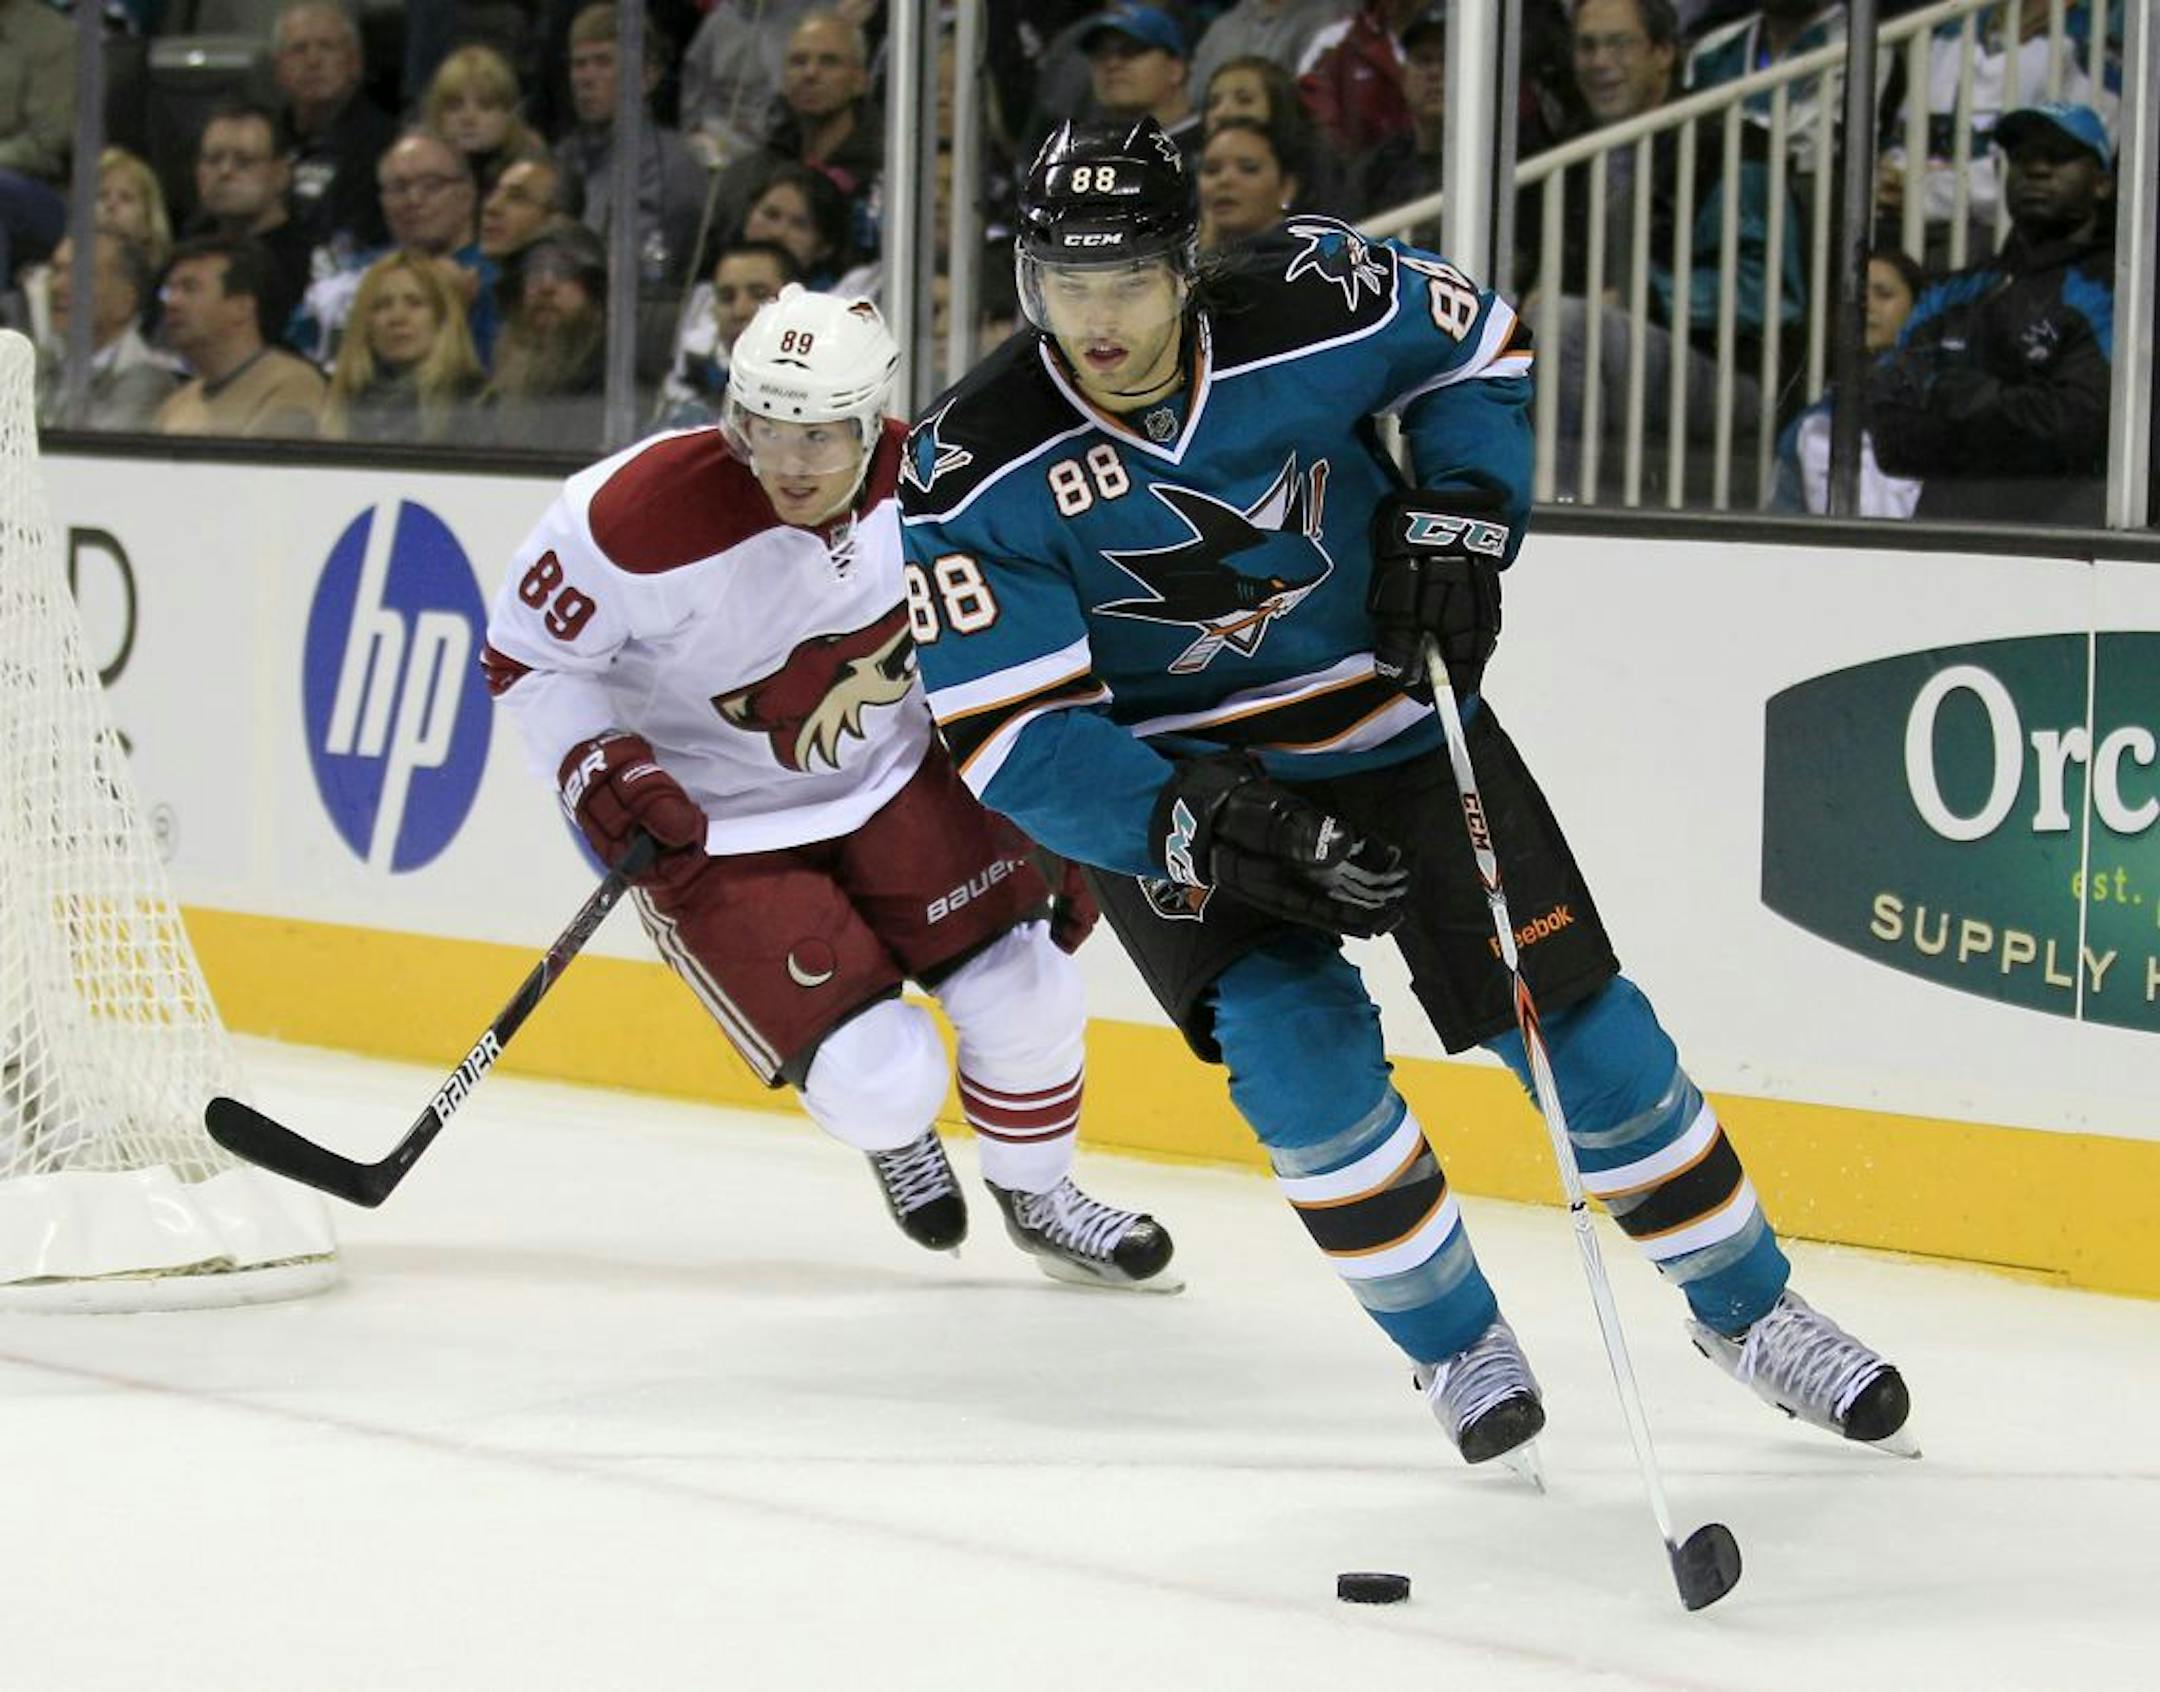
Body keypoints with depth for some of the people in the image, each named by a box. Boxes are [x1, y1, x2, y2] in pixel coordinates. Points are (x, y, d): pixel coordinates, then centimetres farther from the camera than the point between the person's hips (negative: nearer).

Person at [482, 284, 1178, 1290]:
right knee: (880, 1083, -12)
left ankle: (1038, 1198, 29)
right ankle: (893, 1129, 29)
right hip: (712, 827, -4)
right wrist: (599, 770, -27)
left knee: (1024, 989, -3)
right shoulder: (646, 518, -29)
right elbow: (527, 653, -14)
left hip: (894, 776, 4)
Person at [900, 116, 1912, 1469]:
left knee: (1569, 1013, -1)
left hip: (1388, 712, 1)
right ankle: (1454, 1340, 3)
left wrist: (1461, 515, -12)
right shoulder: (979, 476, -23)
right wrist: (1206, 827, -34)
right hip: (1159, 782, -1)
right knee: (1294, 1045, -19)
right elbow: (1008, 735, -24)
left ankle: (1745, 1305, 18)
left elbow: (1477, 347, 2)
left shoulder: (1314, 309, -21)